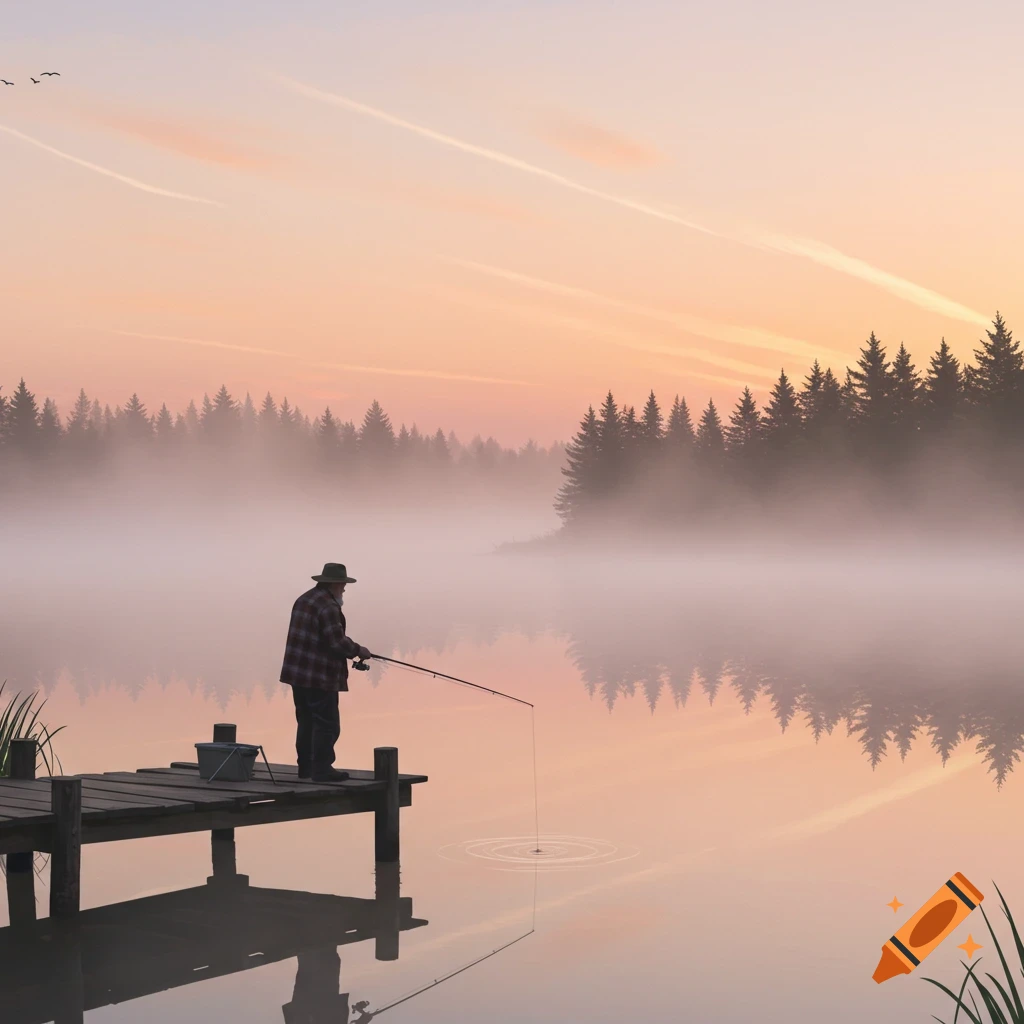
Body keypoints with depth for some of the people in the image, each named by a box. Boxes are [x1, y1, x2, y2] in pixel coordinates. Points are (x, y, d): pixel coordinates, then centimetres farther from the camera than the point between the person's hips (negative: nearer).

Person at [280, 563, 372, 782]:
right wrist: (358, 651, -4)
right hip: (319, 676, -10)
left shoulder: (304, 600, 14)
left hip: (297, 672, 10)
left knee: (306, 721, 15)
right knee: (327, 724, -4)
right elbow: (338, 642, -21)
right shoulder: (328, 607, -17)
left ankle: (306, 766, 20)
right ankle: (321, 769, -4)